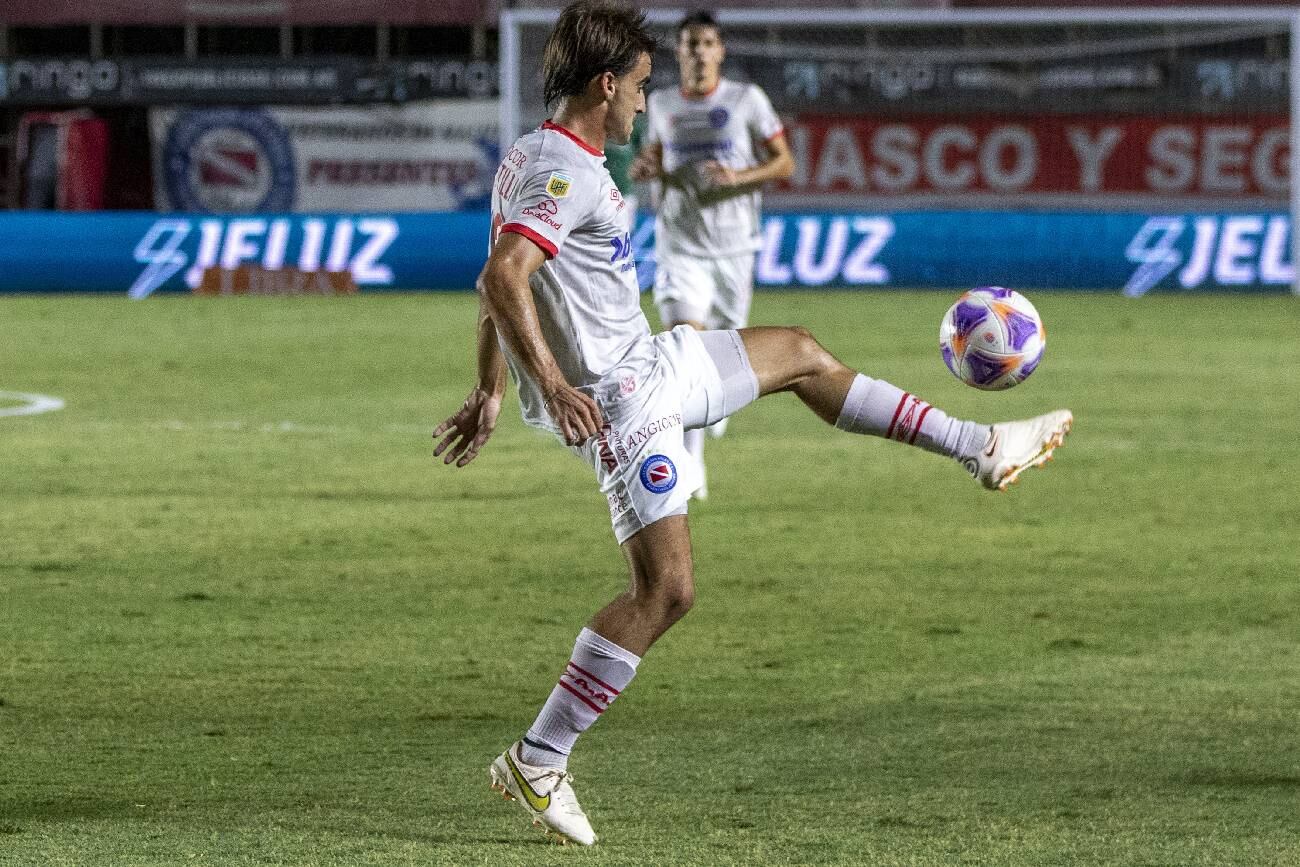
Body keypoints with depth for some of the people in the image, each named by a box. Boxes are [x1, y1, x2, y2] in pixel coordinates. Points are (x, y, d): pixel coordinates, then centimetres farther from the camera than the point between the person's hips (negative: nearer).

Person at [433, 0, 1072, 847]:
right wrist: (551, 385, -39)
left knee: (802, 356, 23)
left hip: (648, 364, 11)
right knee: (665, 590, -12)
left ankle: (983, 449, 35)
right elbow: (505, 278, -34)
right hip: (618, 400, -11)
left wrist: (491, 392, 24)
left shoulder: (531, 159, 11)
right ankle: (537, 763, -6)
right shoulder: (563, 173, -21)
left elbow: (494, 287, 19)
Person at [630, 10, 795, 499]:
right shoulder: (660, 105, 6)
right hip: (680, 247, 0)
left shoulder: (747, 100, -2)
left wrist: (740, 176, -18)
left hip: (733, 246, 0)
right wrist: (645, 170, -2)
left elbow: (784, 164, 0)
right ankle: (690, 470, -17)